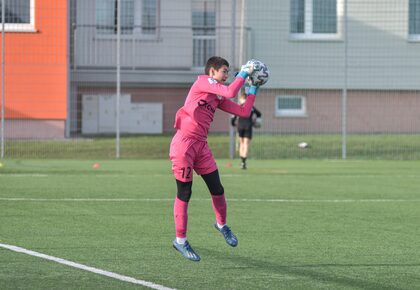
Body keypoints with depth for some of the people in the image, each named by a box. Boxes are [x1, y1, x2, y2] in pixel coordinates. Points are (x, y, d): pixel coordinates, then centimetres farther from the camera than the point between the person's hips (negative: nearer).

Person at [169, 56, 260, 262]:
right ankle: (180, 240, 7)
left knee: (217, 190, 8)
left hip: (201, 146, 8)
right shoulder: (202, 82, -5)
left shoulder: (218, 97, 17)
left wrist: (253, 90, 20)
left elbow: (244, 112, 15)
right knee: (184, 194, -2)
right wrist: (243, 74, -5)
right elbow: (230, 92, -18)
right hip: (184, 144, -8)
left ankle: (222, 225, 34)